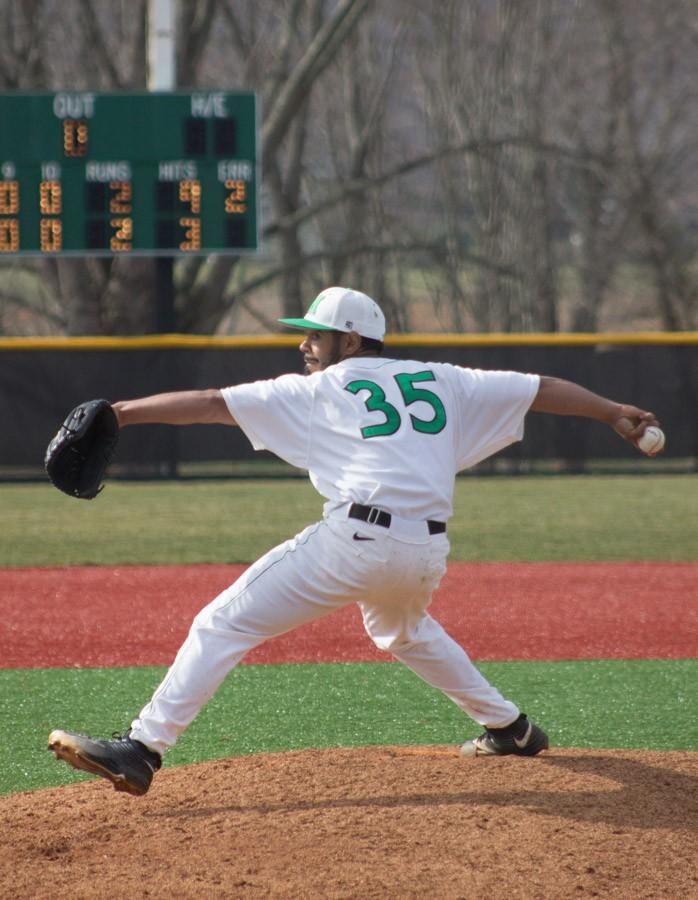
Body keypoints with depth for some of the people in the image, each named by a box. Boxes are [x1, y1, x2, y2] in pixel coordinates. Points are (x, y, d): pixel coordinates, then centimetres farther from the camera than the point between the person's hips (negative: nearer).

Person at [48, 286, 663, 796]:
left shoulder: (321, 389, 9)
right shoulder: (444, 382, 20)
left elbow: (208, 404, 6)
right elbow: (543, 390, 24)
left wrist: (118, 413, 7)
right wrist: (616, 414, 34)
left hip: (355, 542, -6)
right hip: (427, 554, 6)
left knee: (223, 625, -3)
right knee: (403, 631, 39)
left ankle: (142, 749, -14)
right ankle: (509, 727, 40)